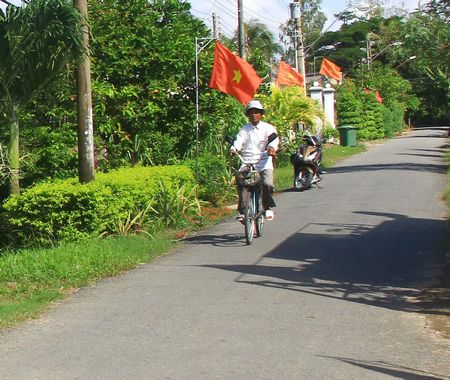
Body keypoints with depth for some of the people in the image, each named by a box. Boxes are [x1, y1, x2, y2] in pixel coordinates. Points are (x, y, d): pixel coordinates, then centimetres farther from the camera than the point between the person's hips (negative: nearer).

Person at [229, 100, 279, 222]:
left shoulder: (268, 128, 9)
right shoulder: (245, 129, 12)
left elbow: (274, 139, -8)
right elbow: (239, 141, -4)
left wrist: (272, 147, -32)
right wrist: (233, 149, -27)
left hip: (264, 162, -1)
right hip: (247, 162, 1)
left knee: (267, 184, -23)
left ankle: (268, 208, 0)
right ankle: (241, 210, -11)